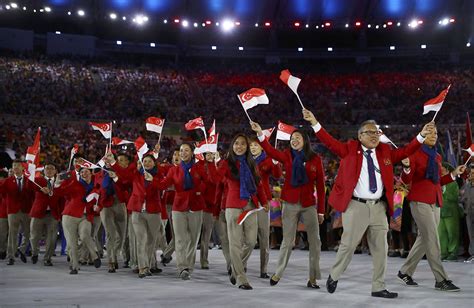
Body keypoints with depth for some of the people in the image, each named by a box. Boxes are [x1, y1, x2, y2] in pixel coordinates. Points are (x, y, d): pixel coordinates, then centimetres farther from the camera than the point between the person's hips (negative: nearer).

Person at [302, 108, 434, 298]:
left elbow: (405, 151, 11)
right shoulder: (350, 149, 3)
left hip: (379, 207, 4)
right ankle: (334, 277, 23)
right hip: (356, 206, -4)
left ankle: (378, 288, 16)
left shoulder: (385, 151, 13)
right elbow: (331, 142, -5)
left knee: (380, 249, 7)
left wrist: (422, 135, 3)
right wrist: (314, 123, -14)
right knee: (348, 245, 0)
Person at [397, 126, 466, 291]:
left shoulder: (437, 157, 16)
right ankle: (441, 280, -10)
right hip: (420, 201, -7)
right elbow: (406, 180, -10)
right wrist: (406, 167, -29)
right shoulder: (414, 153, -4)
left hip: (435, 202, 7)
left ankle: (405, 272, 20)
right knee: (432, 239, -11)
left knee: (424, 239, 8)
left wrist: (454, 174, 12)